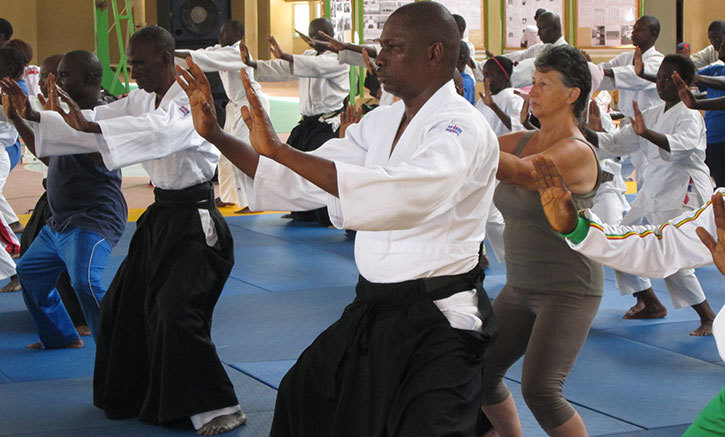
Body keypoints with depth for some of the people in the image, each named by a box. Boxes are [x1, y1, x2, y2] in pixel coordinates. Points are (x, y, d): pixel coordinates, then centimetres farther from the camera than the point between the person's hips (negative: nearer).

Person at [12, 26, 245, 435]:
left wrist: (90, 126, -51)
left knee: (178, 314, -18)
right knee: (127, 304, 16)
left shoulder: (188, 103, -20)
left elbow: (158, 129, -42)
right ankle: (132, 394, 34)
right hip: (162, 217, 10)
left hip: (193, 221, -10)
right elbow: (92, 123, 4)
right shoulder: (143, 99, 8)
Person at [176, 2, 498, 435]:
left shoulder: (463, 129, -19)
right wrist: (215, 135, -2)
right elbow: (302, 182, 9)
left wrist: (279, 150, -39)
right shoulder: (381, 122, 9)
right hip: (374, 312, 9)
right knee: (304, 397, 21)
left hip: (436, 326, -9)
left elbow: (406, 193, -38)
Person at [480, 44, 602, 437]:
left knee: (539, 390, -18)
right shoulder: (522, 142, 8)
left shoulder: (577, 154, -17)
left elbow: (519, 172, -33)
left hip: (568, 291, -8)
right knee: (482, 374, 7)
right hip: (520, 288, 8)